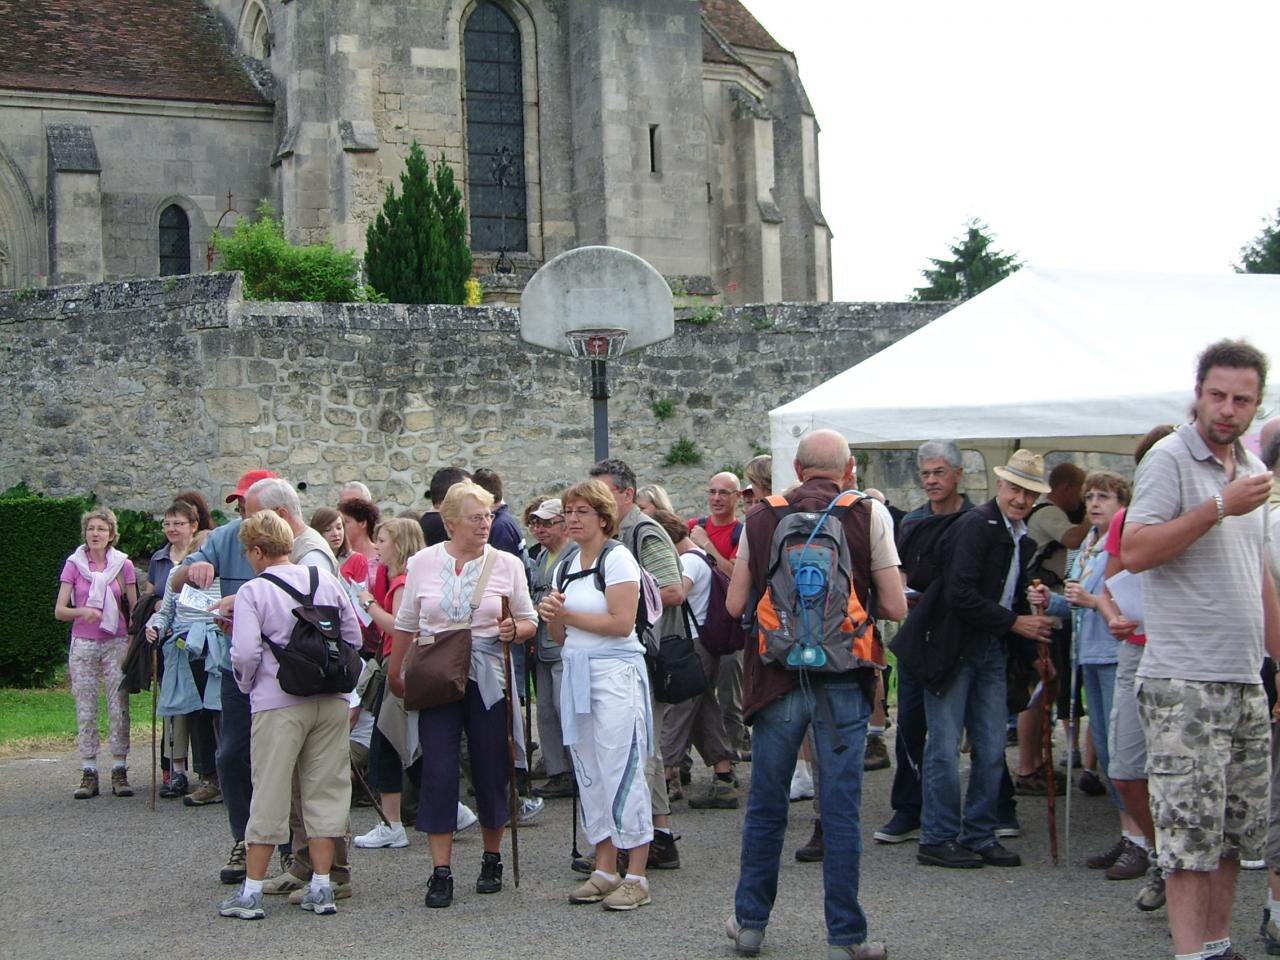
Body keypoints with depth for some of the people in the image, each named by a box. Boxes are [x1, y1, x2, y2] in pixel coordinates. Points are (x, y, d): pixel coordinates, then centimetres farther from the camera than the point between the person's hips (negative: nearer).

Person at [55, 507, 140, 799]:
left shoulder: (123, 565, 4)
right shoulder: (74, 564, 3)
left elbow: (134, 608, 5)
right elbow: (59, 611, 0)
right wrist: (82, 612, -20)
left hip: (116, 643, 0)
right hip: (83, 644, 0)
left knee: (119, 707, -4)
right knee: (85, 710, 1)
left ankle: (120, 771, 1)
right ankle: (89, 773, 5)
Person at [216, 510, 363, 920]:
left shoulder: (252, 591, -7)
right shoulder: (327, 581, 5)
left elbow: (246, 652, -15)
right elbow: (355, 637, 7)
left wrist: (246, 683, 5)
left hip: (278, 702, -4)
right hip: (332, 701, 4)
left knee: (270, 794, 4)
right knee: (325, 790, 10)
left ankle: (252, 890, 10)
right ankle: (321, 887, 13)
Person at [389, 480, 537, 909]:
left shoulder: (507, 565, 3)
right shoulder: (422, 563, 5)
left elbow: (529, 621, 7)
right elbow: (406, 625, 14)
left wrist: (515, 629, -15)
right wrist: (395, 672, 16)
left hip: (488, 682, 0)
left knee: (491, 771, 6)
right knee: (438, 772, -6)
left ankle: (492, 859, 25)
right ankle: (441, 871, 0)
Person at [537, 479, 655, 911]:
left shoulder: (617, 559, -6)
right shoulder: (564, 568, 16)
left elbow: (622, 623, -16)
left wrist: (568, 614, -10)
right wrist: (552, 618, -4)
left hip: (615, 671, -8)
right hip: (577, 672, 8)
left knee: (620, 770, -8)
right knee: (589, 773, 9)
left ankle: (636, 877, -3)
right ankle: (605, 870, 17)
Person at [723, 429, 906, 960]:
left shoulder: (760, 518, 1)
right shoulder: (869, 516, -4)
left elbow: (735, 604, 2)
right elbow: (895, 607, -6)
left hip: (776, 677, 2)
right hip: (843, 680, -1)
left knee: (765, 805, 13)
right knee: (841, 809, 4)